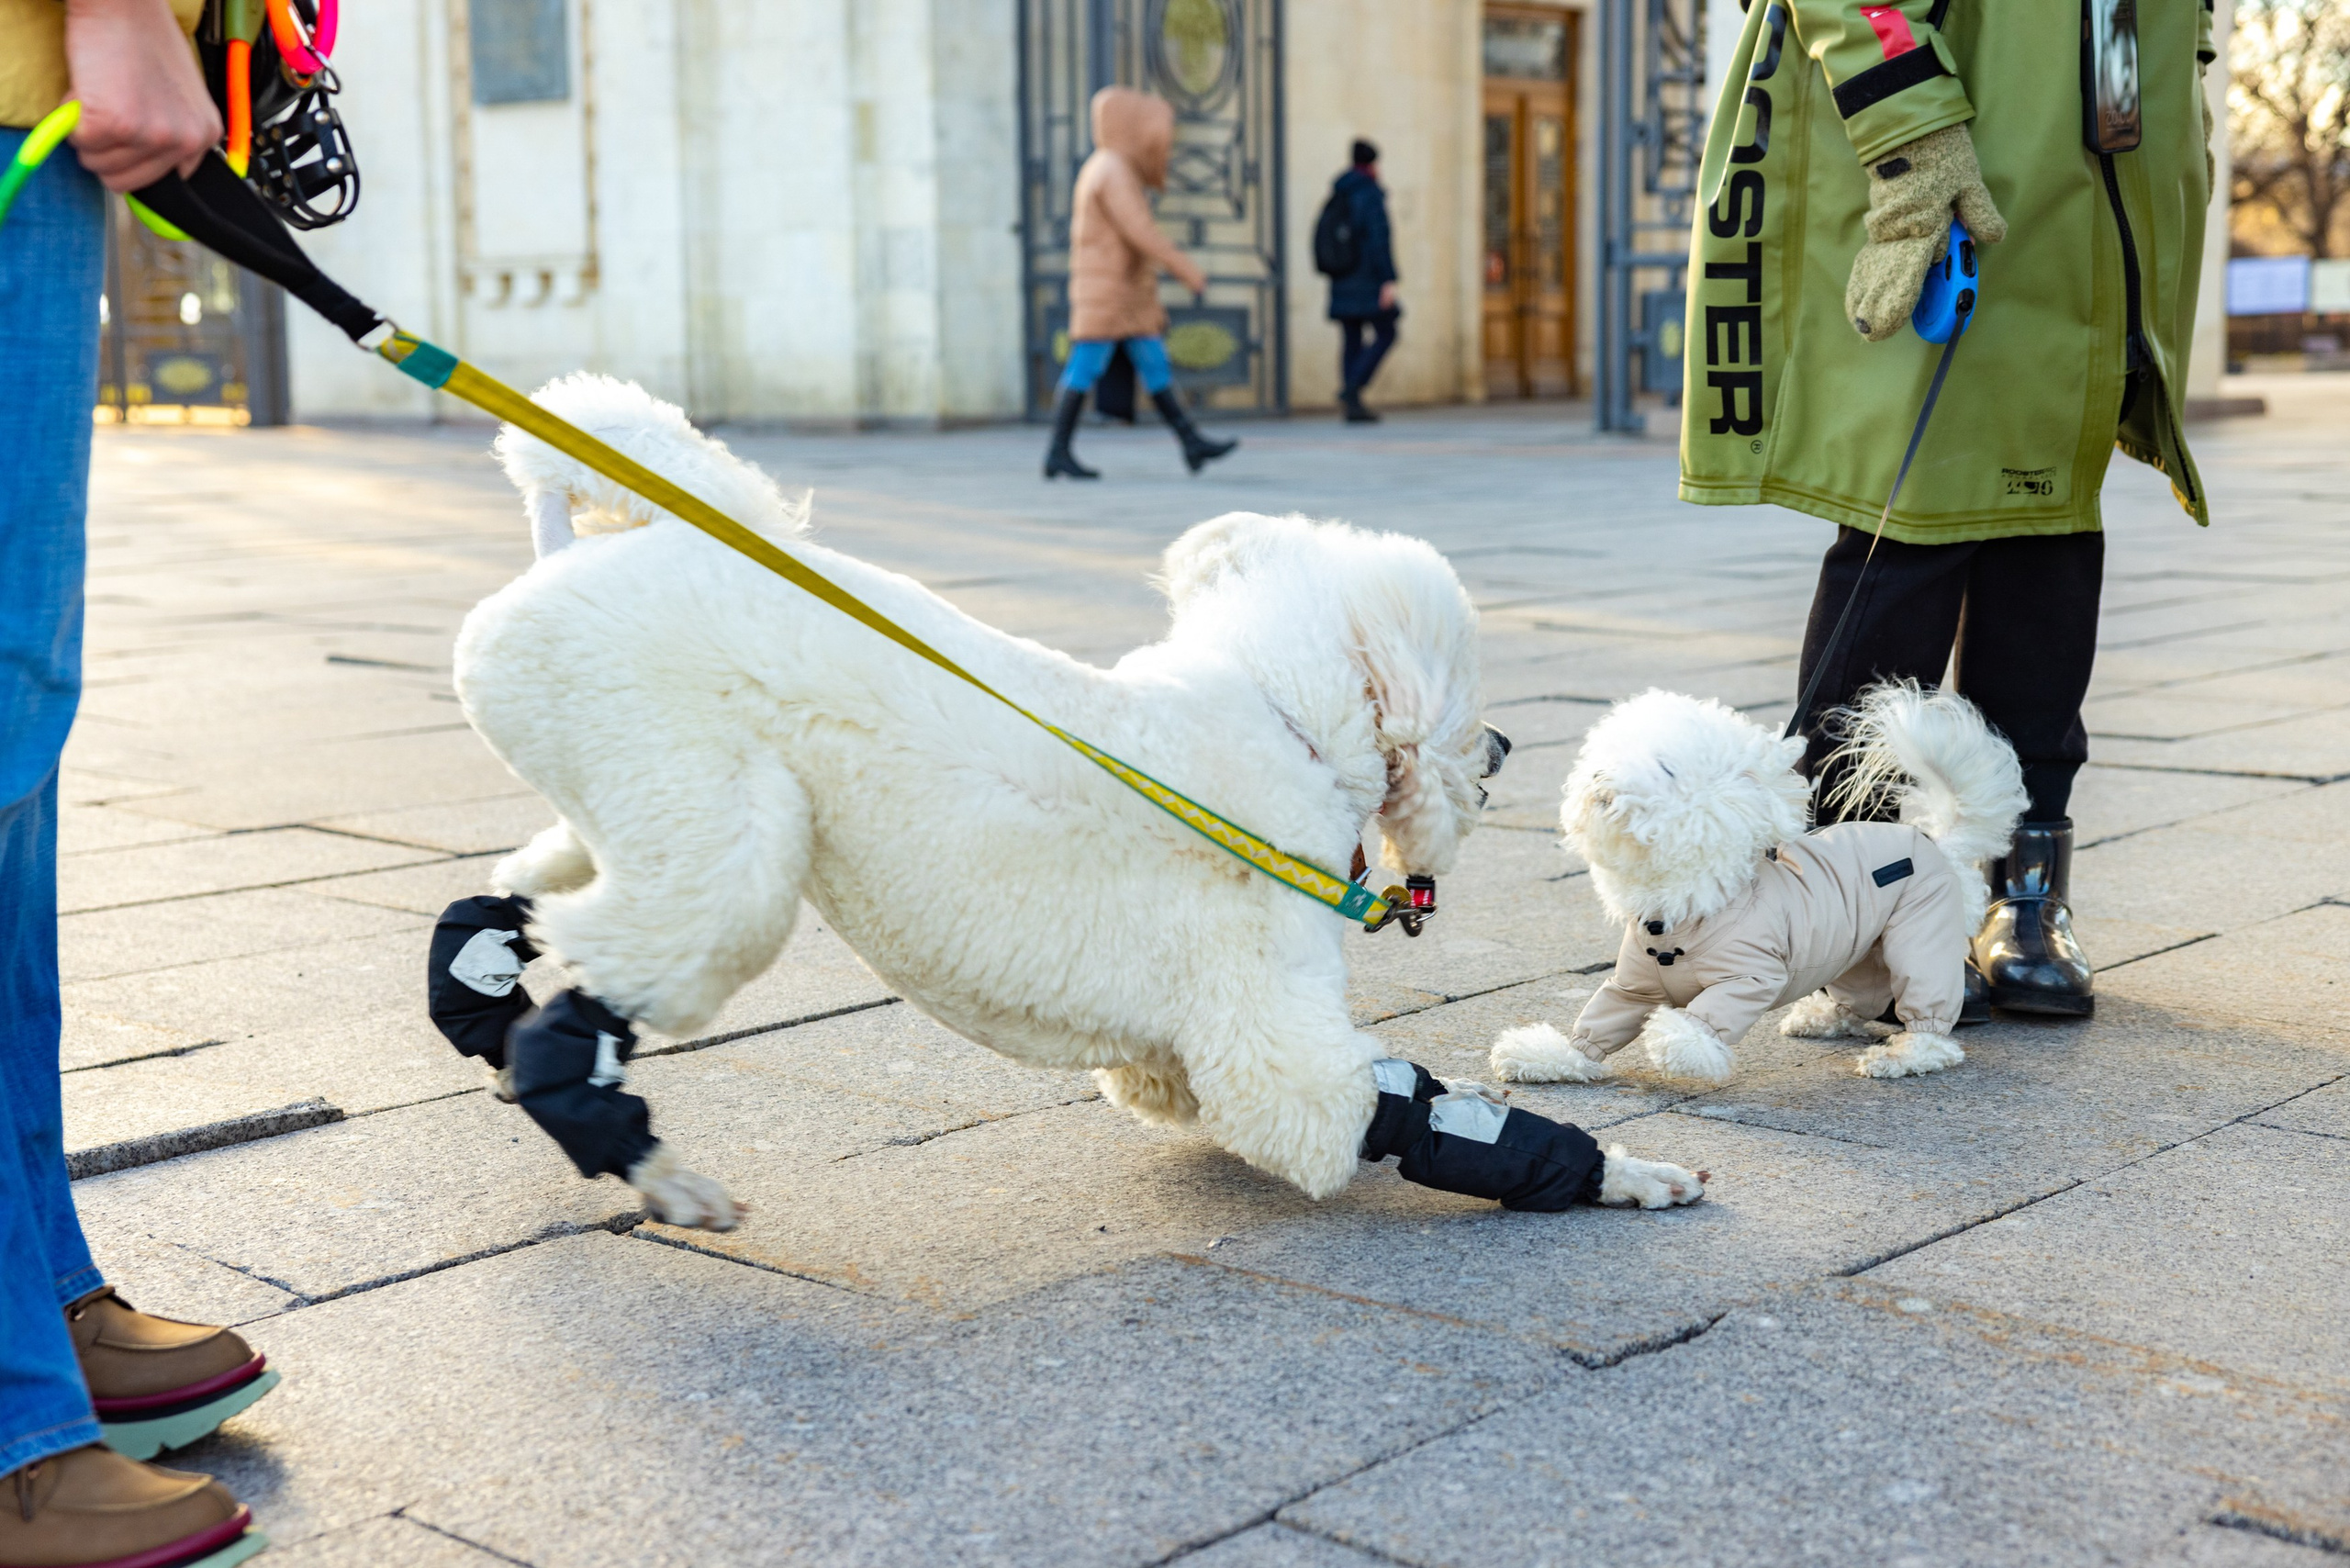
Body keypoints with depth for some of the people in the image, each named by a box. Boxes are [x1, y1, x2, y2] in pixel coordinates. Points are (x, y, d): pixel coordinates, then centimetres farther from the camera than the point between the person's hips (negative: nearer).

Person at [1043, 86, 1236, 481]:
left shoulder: (1108, 169, 18)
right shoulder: (1112, 170, -15)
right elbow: (1139, 230, -23)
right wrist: (1185, 268, -23)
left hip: (1129, 295, 10)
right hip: (1106, 290, -10)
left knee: (1155, 366, 7)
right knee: (1086, 367, -7)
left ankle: (1192, 443, 6)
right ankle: (1059, 452, -4)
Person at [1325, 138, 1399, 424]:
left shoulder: (1336, 196, 12)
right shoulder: (1371, 194, -11)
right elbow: (1379, 238, -19)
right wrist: (1388, 280, -20)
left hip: (1342, 280, 7)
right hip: (1367, 280, -7)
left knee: (1351, 341, 7)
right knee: (1385, 335, 0)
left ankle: (1353, 407, 3)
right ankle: (1351, 388, -14)